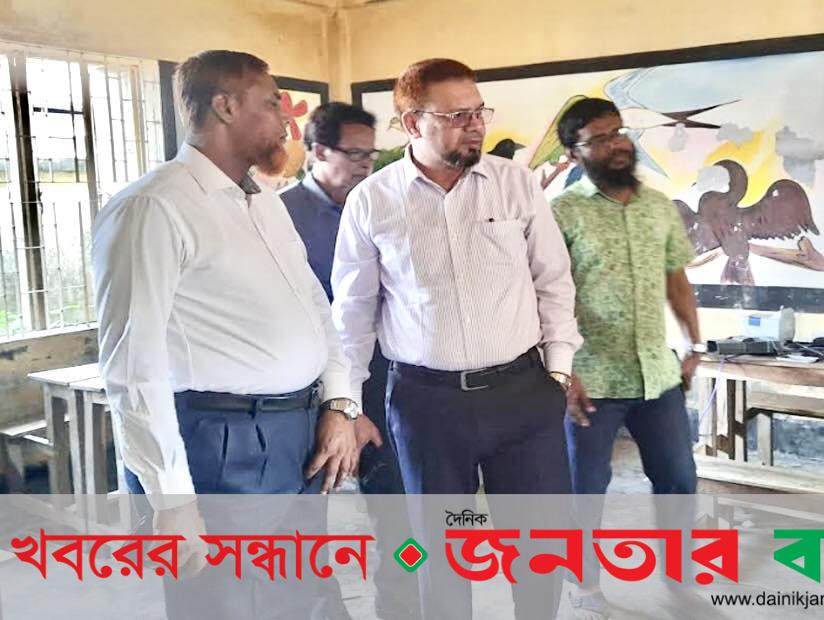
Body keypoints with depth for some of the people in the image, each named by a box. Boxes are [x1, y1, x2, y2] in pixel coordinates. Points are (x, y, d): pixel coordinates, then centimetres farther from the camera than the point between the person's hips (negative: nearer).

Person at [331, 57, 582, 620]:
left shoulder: (517, 183, 0)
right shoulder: (371, 201, -3)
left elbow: (554, 281, 6)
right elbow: (353, 310, 5)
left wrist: (559, 366, 1)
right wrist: (347, 404, 7)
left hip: (523, 389, 1)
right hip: (426, 399, -1)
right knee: (441, 542, 14)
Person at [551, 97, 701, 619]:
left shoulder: (661, 206, 6)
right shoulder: (562, 214, -10)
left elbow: (677, 281, 14)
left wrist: (695, 346, 12)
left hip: (659, 374, 5)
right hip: (592, 380, -4)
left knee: (679, 480, 17)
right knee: (585, 489, 9)